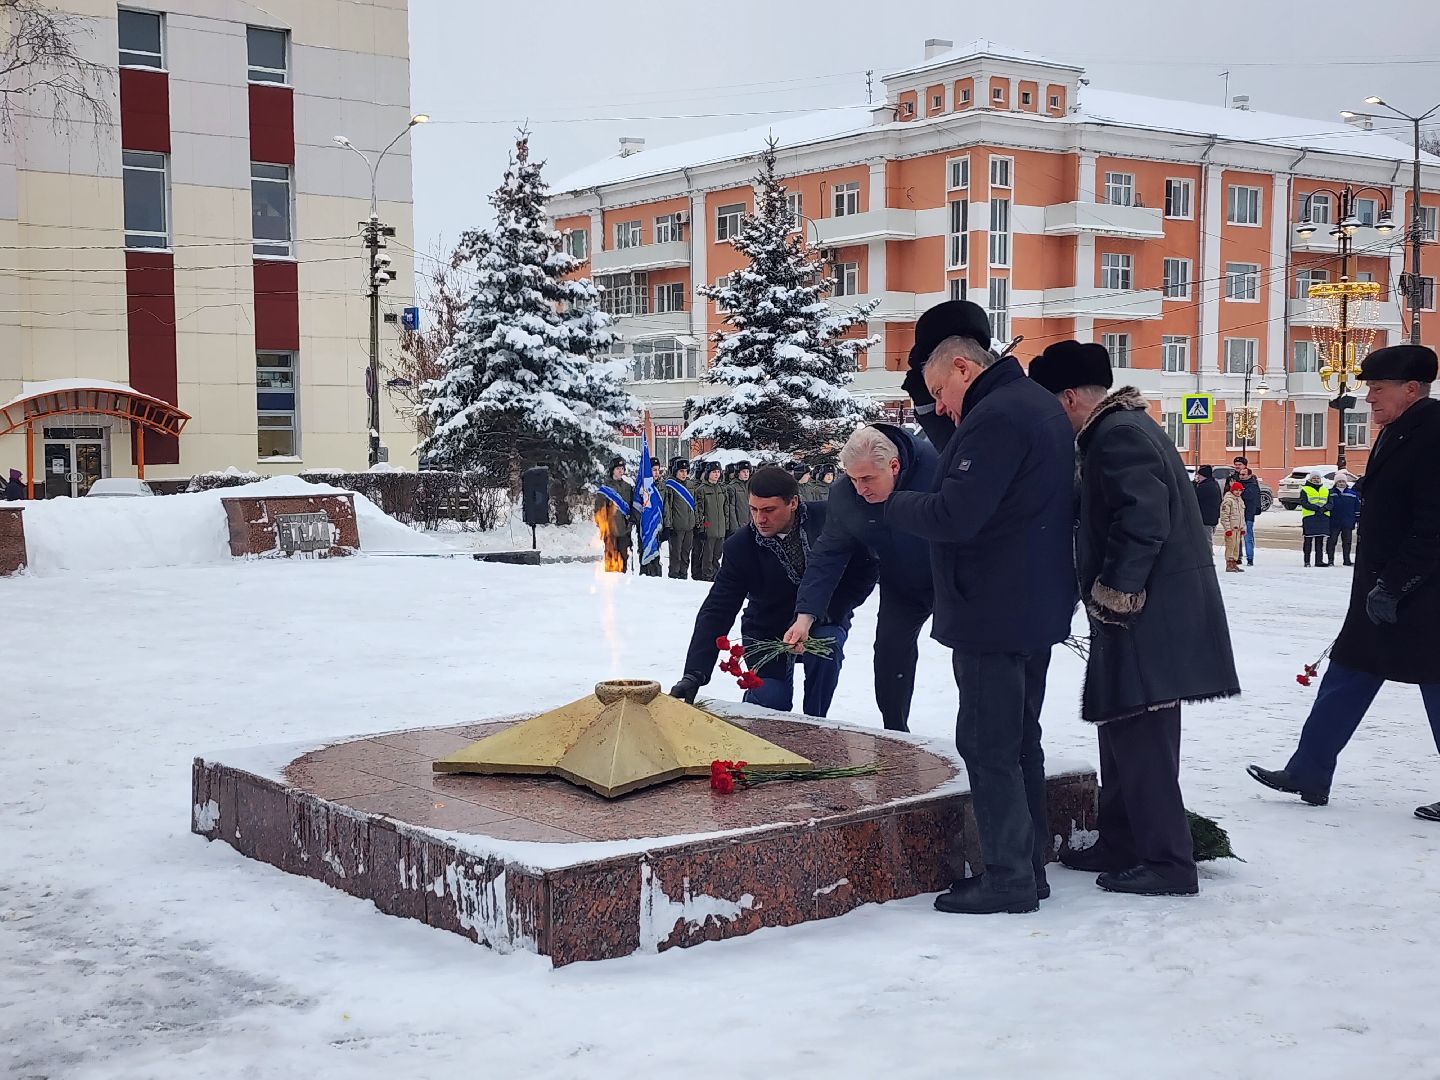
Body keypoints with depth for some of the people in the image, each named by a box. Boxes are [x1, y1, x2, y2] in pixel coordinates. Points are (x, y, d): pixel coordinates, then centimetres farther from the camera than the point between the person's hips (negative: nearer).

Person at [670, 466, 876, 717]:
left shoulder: (828, 519, -20)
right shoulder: (740, 547, -18)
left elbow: (865, 568, -8)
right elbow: (717, 611, -20)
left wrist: (832, 610, -18)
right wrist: (694, 674, -29)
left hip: (824, 624, 0)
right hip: (768, 633, 0)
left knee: (826, 649, -31)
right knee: (770, 703, -15)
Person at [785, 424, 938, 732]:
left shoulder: (936, 464, -33)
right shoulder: (843, 496, -21)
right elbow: (827, 556, -15)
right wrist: (805, 615, -25)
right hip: (901, 586, 3)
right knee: (889, 651, -2)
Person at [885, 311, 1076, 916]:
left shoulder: (995, 417, -18)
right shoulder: (1040, 405, 16)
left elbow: (956, 515, -24)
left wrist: (894, 505, -8)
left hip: (993, 612, -11)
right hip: (1037, 610, 11)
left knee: (987, 746, -4)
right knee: (1020, 741, 16)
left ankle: (1008, 878, 0)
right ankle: (1029, 866, 24)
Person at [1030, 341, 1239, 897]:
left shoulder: (1118, 434, -14)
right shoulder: (1125, 427, 19)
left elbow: (1143, 521, -25)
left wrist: (1112, 594, -19)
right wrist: (1109, 596, 18)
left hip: (1151, 615, -11)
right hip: (1149, 610, 11)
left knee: (1141, 736, -7)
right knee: (1124, 730, 17)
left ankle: (1168, 862, -2)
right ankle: (1121, 845, 26)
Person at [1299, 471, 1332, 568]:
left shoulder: (1326, 491, 19)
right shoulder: (1305, 490, 5)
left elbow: (1330, 504, 8)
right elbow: (1304, 503, -9)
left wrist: (1324, 508, -14)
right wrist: (1316, 508, -19)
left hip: (1323, 518, 4)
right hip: (1309, 517, -4)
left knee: (1320, 540, 4)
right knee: (1308, 540, -3)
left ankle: (1319, 560, 7)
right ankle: (1307, 561, 1)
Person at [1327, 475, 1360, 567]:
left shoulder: (1352, 494, 6)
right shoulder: (1330, 493, 1)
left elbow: (1358, 508, 11)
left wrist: (1358, 520, 9)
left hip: (1348, 524, 2)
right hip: (1334, 524, -2)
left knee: (1347, 542, 7)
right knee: (1332, 542, -1)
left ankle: (1347, 560, 16)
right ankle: (1330, 560, 6)